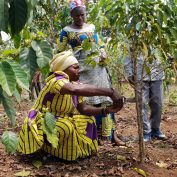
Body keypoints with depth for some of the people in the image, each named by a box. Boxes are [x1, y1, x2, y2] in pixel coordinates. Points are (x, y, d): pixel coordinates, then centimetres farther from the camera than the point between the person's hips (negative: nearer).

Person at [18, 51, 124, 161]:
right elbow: (75, 89, -50)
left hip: (59, 122, 9)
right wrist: (110, 92, -51)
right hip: (40, 126, -9)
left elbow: (83, 108, 0)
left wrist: (105, 110, -17)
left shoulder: (75, 83, -2)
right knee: (66, 127, -35)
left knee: (88, 118, 7)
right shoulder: (55, 81, -28)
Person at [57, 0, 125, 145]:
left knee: (104, 98, 2)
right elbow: (60, 53, 5)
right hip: (81, 68, -3)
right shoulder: (66, 31, 3)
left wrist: (103, 54, 3)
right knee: (85, 100, -3)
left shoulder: (92, 27, 15)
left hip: (98, 66, 4)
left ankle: (112, 134, 7)